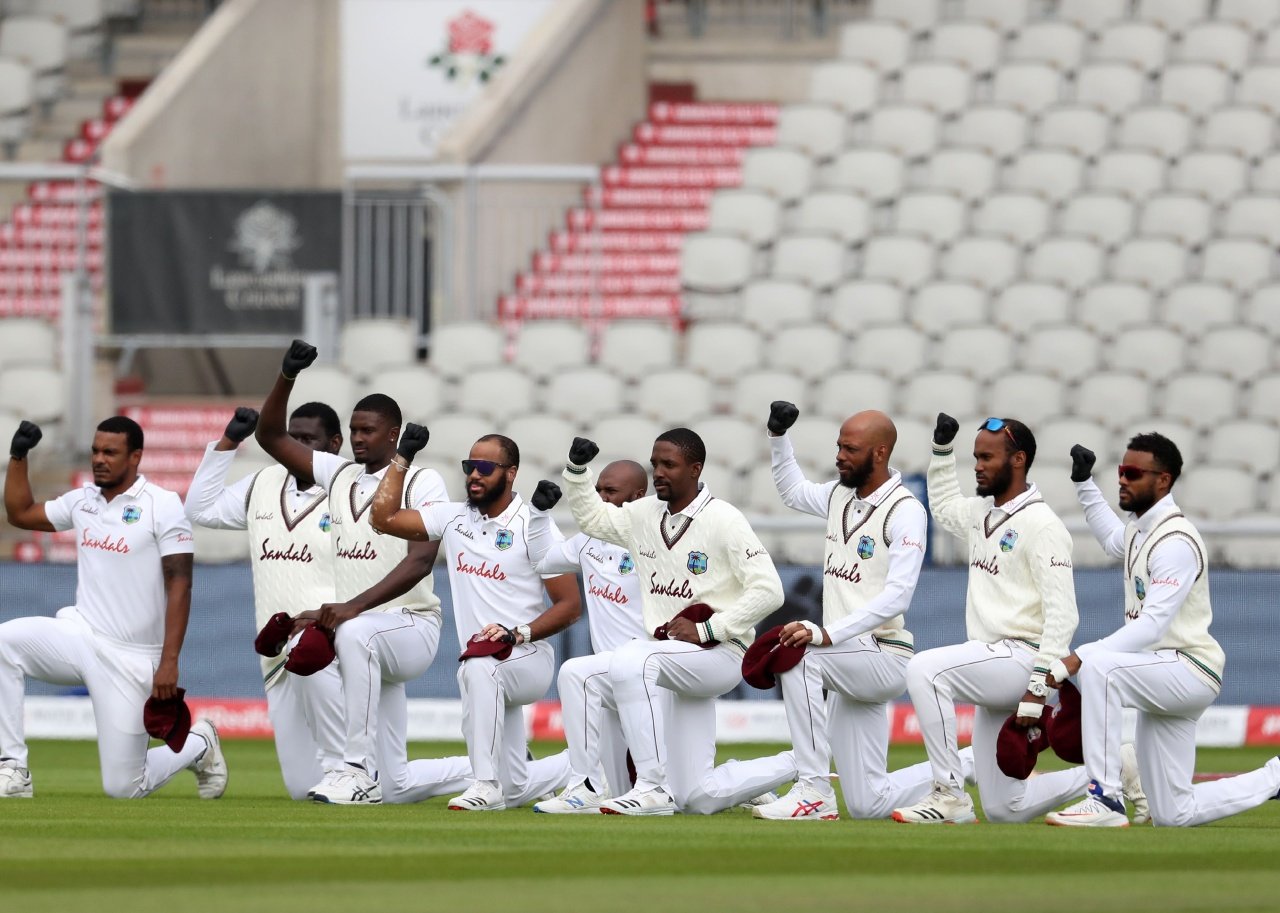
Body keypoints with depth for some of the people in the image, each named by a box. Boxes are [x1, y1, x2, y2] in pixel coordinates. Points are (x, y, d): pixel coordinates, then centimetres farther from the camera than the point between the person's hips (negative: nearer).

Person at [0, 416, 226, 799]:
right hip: (80, 635, 5)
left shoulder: (162, 506, -10)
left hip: (132, 659, -5)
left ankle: (198, 745, 27)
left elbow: (179, 585, -13)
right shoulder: (83, 501, 8)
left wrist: (169, 663, -20)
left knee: (123, 787, -5)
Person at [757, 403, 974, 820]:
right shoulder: (840, 496, 11)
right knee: (869, 804, 6)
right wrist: (778, 436, 18)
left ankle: (815, 793, -30)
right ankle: (971, 765, 26)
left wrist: (827, 634, -33)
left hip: (883, 656, -8)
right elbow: (792, 490, 34)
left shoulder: (905, 511, -14)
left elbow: (896, 597, -24)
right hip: (850, 664, 8)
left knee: (797, 654, -34)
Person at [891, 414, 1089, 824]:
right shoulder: (980, 513, 15)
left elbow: (1062, 616, -19)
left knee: (924, 669, -30)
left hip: (1020, 657, -9)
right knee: (1005, 809, 6)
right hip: (993, 665, 9)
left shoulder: (1042, 525, -11)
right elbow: (944, 506, 41)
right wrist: (942, 449, 27)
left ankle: (950, 796, -26)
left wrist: (1037, 691, -25)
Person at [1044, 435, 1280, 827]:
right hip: (1165, 682, 10)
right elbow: (1114, 540, 39)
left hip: (1191, 672, -10)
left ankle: (1106, 799, -33)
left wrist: (1077, 659, -37)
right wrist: (1084, 483, 29)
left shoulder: (1176, 541, -18)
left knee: (1098, 666, -35)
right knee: (1174, 814, 9)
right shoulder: (1139, 529, 11)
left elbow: (1152, 625, -29)